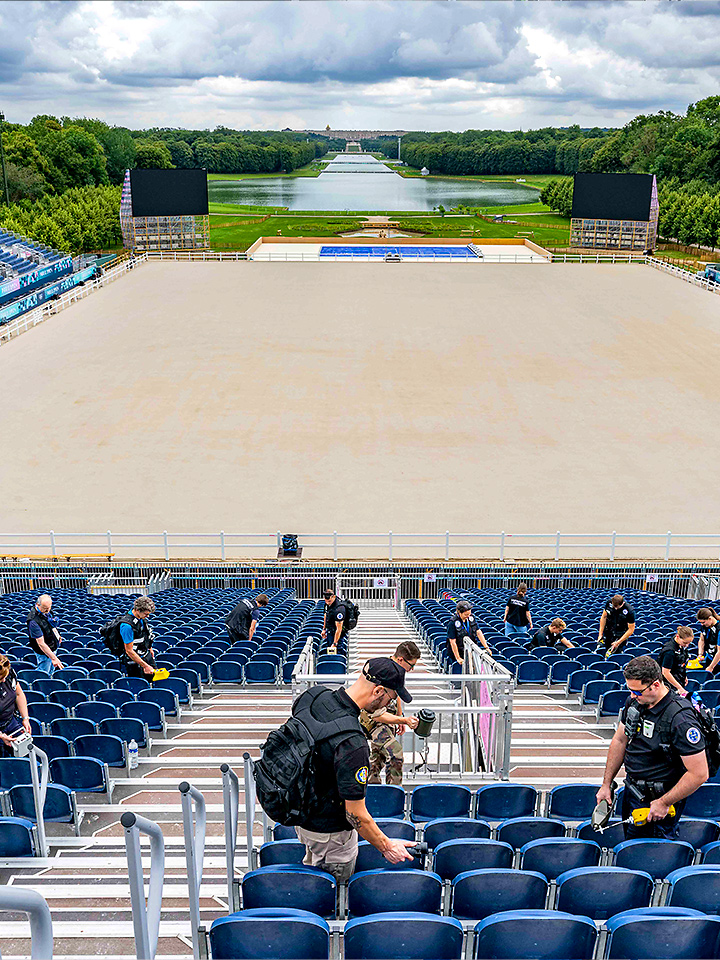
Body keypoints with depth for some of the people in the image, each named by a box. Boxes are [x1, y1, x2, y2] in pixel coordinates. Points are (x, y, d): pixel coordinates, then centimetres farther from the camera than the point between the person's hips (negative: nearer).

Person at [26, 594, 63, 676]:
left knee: (51, 672, 23)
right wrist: (53, 658, -35)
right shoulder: (34, 621, -33)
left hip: (53, 648, 8)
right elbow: (41, 643, -33)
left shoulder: (46, 611, -8)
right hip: (44, 652, -8)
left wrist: (58, 636, 22)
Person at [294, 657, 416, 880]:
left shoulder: (313, 695, -14)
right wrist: (387, 847, -13)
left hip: (301, 811, 8)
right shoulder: (353, 745, -38)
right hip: (329, 829, -8)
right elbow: (357, 815, -29)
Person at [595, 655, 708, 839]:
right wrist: (606, 784, 10)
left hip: (658, 798, -7)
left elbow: (699, 774, -24)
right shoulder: (634, 701, -4)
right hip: (632, 788, 7)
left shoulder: (680, 719, -27)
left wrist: (664, 803, -18)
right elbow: (620, 741, 10)